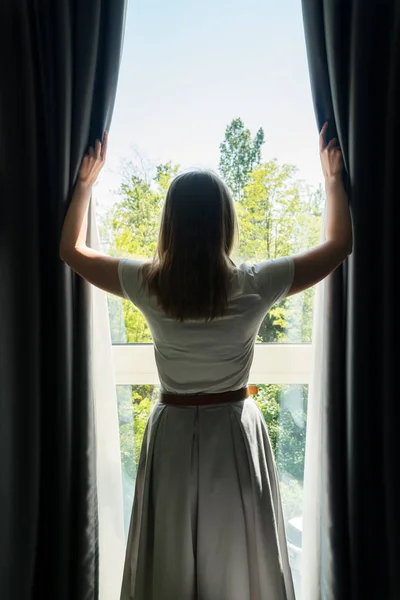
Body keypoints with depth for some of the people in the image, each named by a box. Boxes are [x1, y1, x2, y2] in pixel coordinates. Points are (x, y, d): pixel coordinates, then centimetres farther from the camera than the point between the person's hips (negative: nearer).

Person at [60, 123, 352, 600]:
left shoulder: (147, 284, -14)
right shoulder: (254, 286, -16)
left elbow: (71, 249, 3)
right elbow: (339, 244, -2)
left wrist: (85, 181, 12)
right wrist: (332, 177, 9)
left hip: (172, 431, 1)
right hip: (234, 432, -1)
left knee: (168, 562, 20)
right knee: (239, 560, 19)